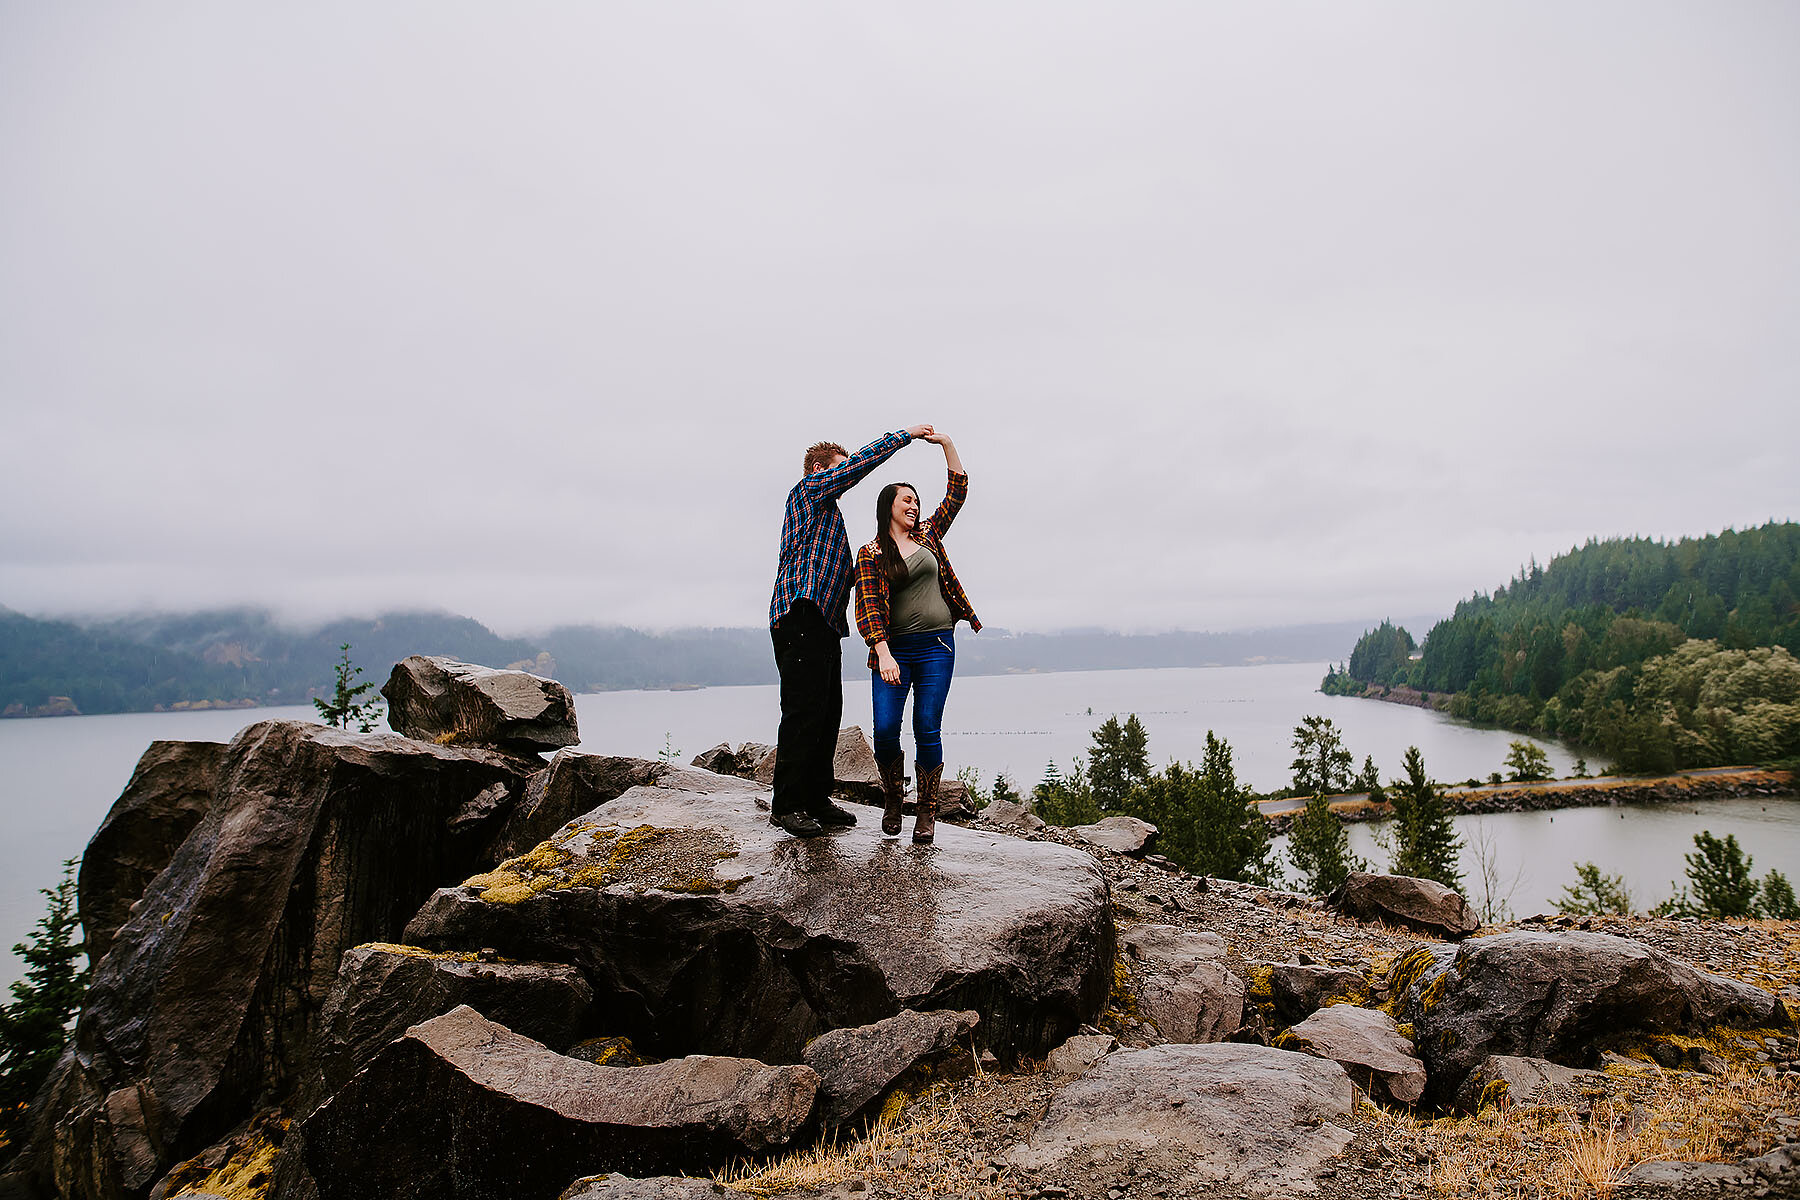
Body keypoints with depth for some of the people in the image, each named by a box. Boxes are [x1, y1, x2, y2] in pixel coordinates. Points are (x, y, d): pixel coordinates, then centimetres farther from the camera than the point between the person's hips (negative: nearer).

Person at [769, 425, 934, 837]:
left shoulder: (826, 512, 31)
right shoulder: (809, 490, 3)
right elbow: (861, 463, -5)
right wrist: (906, 434, 1)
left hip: (826, 623, 10)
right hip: (802, 615, -10)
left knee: (827, 713, 7)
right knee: (804, 712, -12)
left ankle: (816, 801, 13)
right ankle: (786, 806, -7)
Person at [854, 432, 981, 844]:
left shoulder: (928, 535, 14)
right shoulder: (870, 555, 4)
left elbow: (957, 490, 17)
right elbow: (869, 606, -7)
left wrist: (947, 443, 9)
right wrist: (883, 654, -20)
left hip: (936, 646, 2)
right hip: (893, 648, -2)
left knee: (927, 730, -4)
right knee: (885, 730, -10)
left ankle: (927, 813, 7)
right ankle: (893, 800, 16)